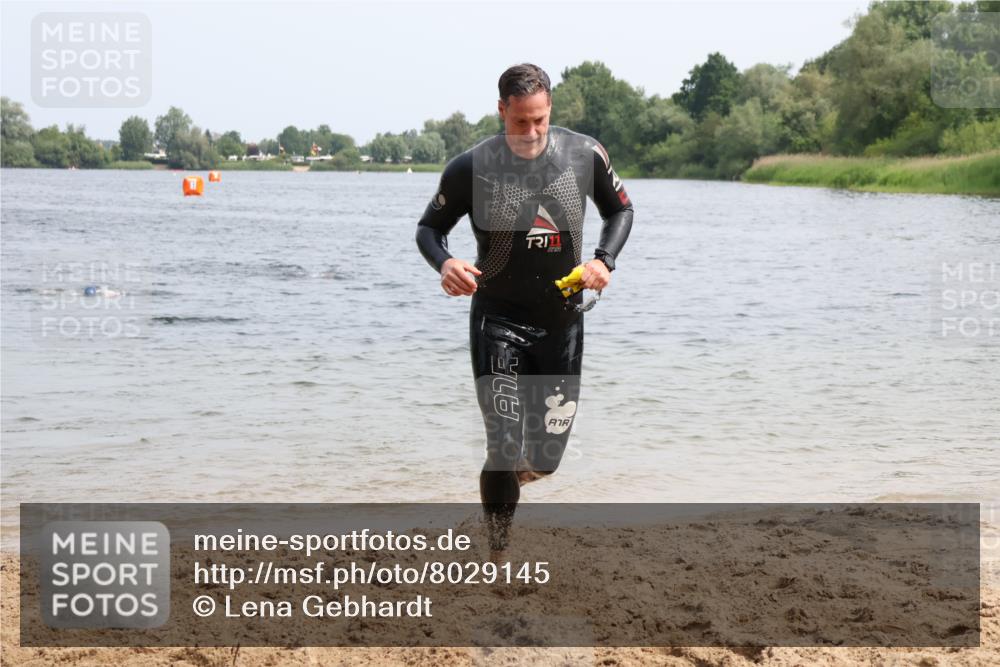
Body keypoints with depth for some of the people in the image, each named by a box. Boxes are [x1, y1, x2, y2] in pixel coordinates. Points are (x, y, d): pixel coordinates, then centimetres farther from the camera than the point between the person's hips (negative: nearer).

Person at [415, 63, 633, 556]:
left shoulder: (585, 155, -6)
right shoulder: (472, 168, -12)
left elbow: (619, 210, 10)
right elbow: (429, 228, 1)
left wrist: (604, 258, -9)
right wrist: (443, 262, -22)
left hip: (562, 320, 3)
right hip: (498, 321, -3)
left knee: (546, 459, 9)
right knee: (505, 452, -13)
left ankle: (511, 476, 47)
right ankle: (498, 555, 4)